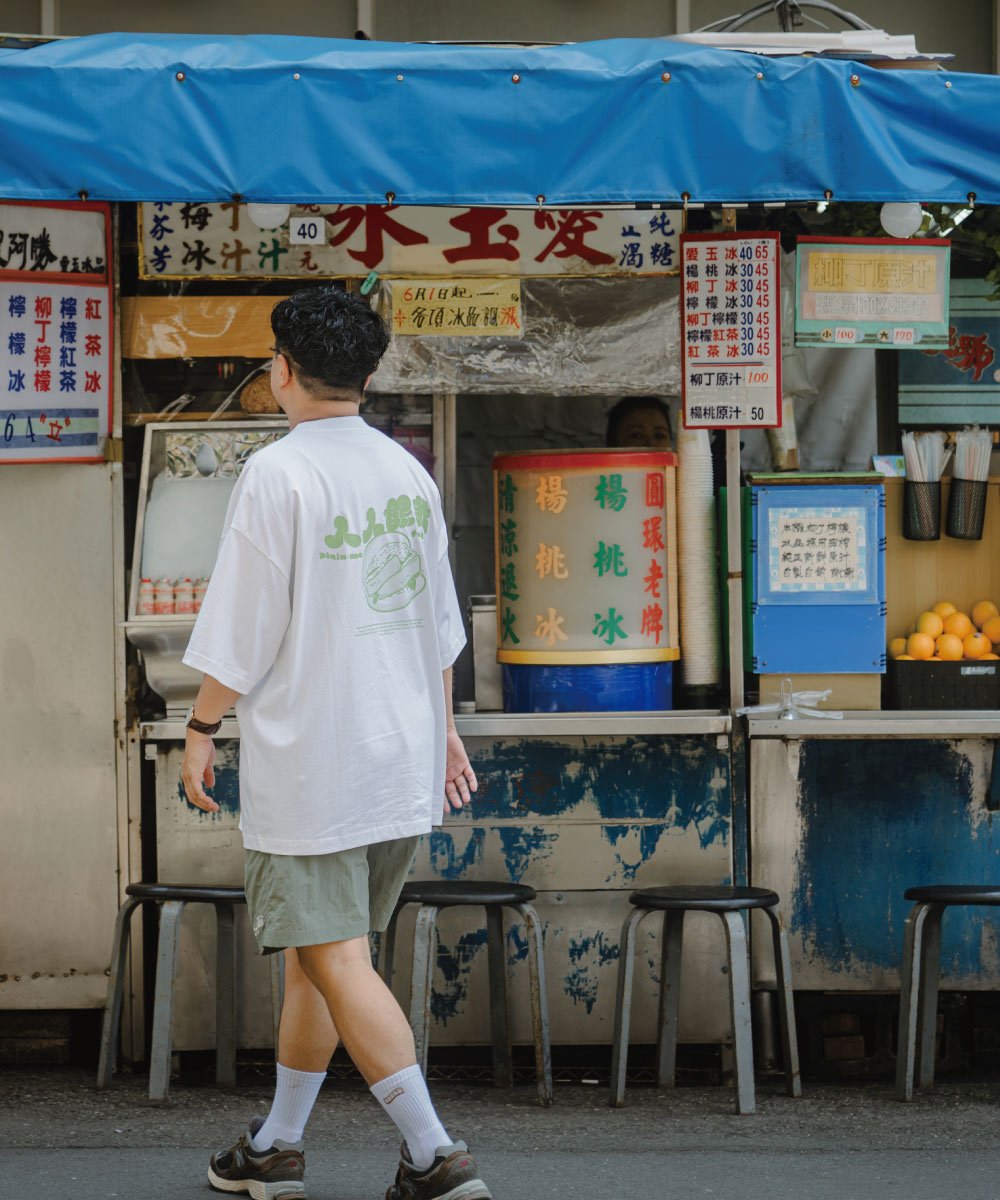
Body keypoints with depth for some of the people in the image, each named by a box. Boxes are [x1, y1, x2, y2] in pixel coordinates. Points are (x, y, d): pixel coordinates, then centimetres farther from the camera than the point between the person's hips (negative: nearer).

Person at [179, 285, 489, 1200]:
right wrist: (443, 728, 25)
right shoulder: (407, 472, 9)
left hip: (307, 762, -7)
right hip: (401, 754, 8)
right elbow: (440, 619, 17)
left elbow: (242, 627, -12)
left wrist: (202, 728, 0)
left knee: (336, 959, -6)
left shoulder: (278, 474, -12)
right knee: (314, 951, 16)